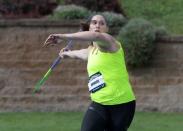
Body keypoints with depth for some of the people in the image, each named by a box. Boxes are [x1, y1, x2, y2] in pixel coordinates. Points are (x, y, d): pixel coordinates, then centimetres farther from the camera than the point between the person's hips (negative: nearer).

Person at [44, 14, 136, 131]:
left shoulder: (110, 44, -8)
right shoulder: (91, 51, 15)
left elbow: (97, 36, -33)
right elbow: (78, 53, 42)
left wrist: (64, 36, -40)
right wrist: (67, 53, 65)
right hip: (99, 104, 6)